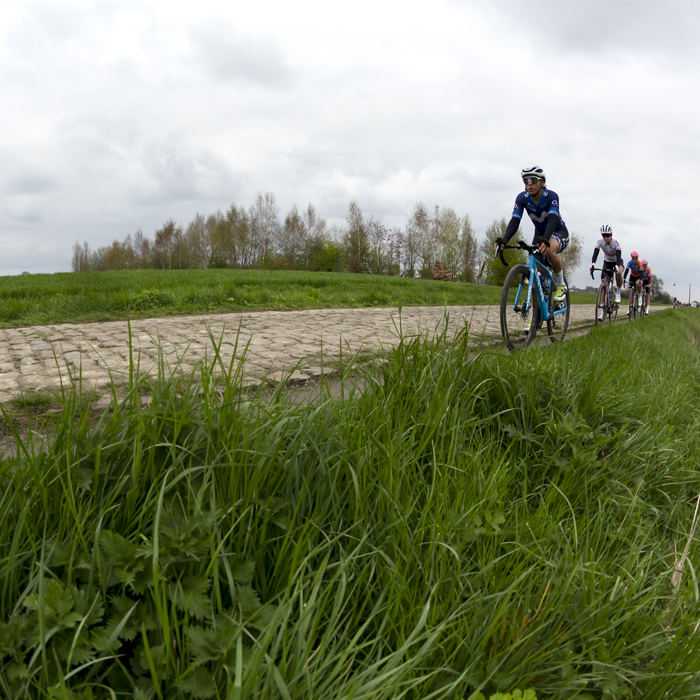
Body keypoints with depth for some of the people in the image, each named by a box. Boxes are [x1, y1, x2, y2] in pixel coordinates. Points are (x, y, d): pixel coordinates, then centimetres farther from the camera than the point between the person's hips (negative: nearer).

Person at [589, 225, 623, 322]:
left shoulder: (616, 242, -28)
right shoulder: (600, 241, -21)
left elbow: (618, 256, -36)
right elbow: (595, 254, -30)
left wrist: (616, 267, -55)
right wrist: (592, 265, -49)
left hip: (617, 261, -3)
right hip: (607, 262, 3)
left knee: (619, 273, -38)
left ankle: (618, 292, -8)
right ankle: (602, 311, -6)